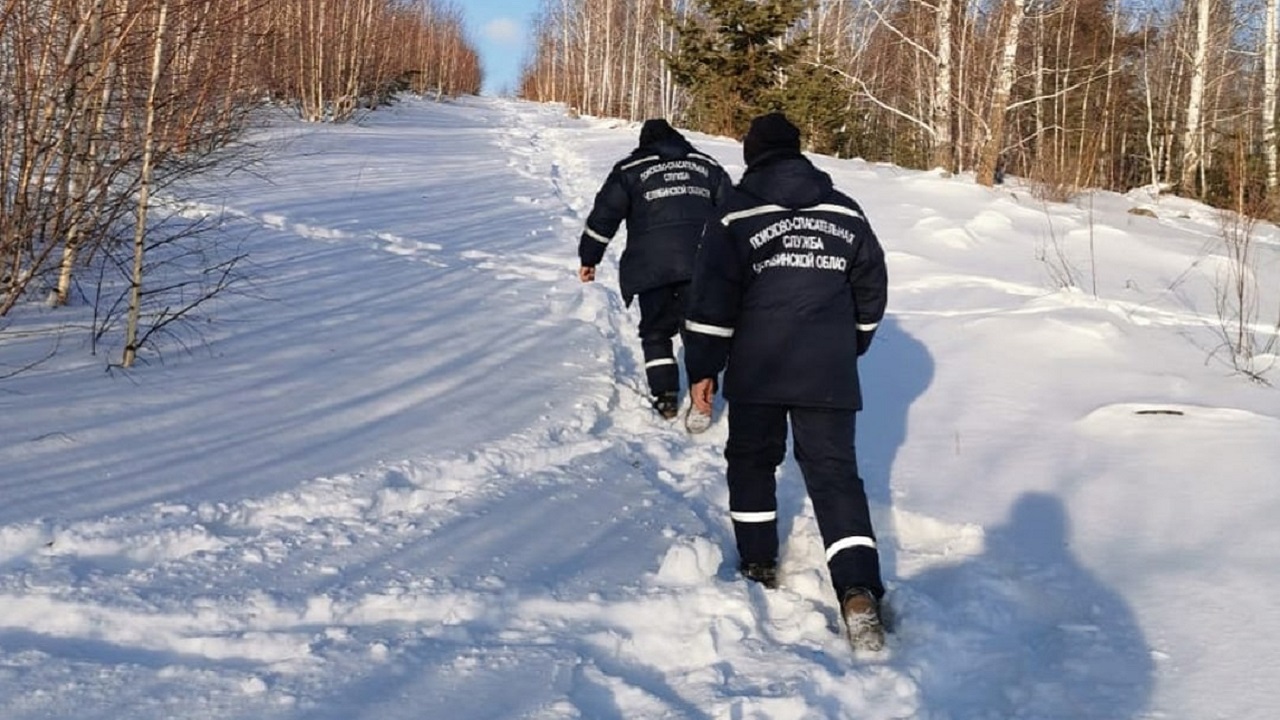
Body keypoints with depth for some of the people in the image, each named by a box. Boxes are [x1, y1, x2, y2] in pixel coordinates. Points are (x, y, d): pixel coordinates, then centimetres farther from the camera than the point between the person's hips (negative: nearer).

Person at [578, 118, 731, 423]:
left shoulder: (630, 170, 9)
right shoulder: (708, 165, 17)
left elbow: (604, 215, 7)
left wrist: (588, 258, 16)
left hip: (651, 267, -2)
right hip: (703, 265, 2)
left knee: (656, 332, 12)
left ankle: (666, 397, 7)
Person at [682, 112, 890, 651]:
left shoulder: (735, 216, -2)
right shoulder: (846, 213, 8)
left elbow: (711, 300, -5)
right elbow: (872, 290, 15)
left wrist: (702, 368, 3)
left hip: (757, 372, -2)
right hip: (829, 374, 2)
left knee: (752, 462, 18)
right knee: (835, 472, 0)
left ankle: (758, 564, 24)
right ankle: (859, 590, -14)